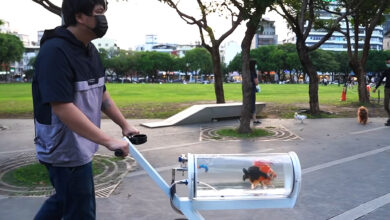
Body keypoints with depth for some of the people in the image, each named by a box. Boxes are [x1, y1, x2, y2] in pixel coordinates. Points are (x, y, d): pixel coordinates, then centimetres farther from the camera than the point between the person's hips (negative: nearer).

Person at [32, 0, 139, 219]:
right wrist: (109, 141, -30)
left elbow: (101, 93, 15)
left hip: (79, 147, 9)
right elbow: (62, 108, -29)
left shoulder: (90, 50, 6)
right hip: (66, 151, -9)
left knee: (64, 200, 26)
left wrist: (125, 125, 10)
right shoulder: (55, 51, -22)